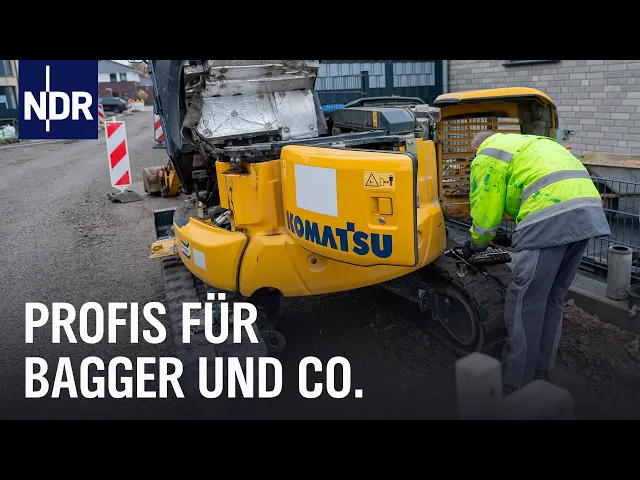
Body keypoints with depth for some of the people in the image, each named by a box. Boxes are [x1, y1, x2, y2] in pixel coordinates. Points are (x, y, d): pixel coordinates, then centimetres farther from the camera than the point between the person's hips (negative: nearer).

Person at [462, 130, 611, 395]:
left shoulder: (487, 156, 10)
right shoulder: (526, 144, 35)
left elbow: (485, 213, 8)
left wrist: (475, 244, 27)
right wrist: (514, 238, 40)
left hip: (552, 218, -9)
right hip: (589, 208, 9)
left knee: (525, 304, -1)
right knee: (552, 300, 18)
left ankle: (515, 386, 8)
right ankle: (541, 376, 29)